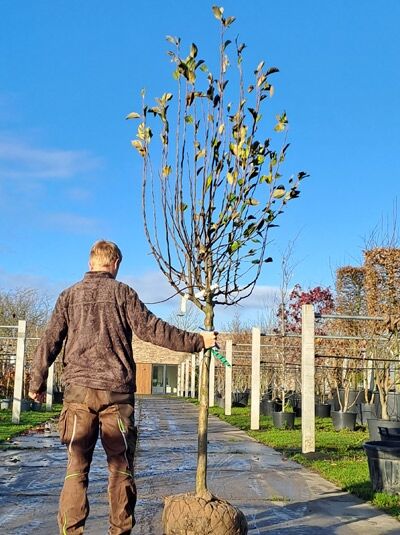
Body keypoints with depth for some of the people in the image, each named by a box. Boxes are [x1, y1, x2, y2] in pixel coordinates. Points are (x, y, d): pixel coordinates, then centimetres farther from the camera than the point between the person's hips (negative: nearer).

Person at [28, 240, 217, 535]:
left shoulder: (70, 295, 9)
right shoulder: (122, 292, 2)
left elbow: (50, 341, 7)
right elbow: (151, 329, -5)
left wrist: (37, 382, 17)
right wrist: (196, 341, 1)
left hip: (79, 389, 2)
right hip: (116, 390, -2)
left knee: (77, 466, 5)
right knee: (121, 466, 7)